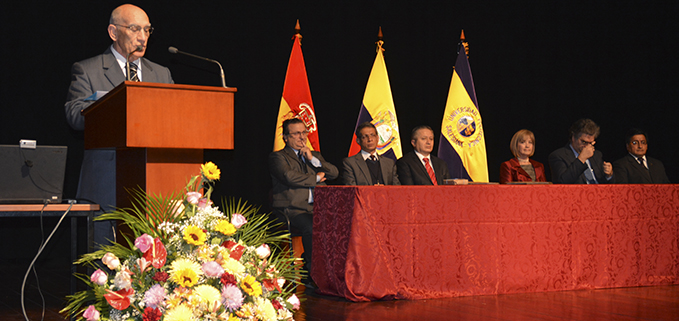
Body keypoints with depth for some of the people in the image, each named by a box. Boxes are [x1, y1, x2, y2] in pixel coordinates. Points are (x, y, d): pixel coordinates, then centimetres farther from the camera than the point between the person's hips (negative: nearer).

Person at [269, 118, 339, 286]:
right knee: (312, 228, -34)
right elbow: (289, 177, -12)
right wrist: (316, 178, 0)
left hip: (318, 208, 5)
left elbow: (334, 173, 13)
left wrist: (312, 159, 2)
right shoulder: (278, 157, 8)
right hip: (292, 208, -5)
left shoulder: (315, 155, 27)